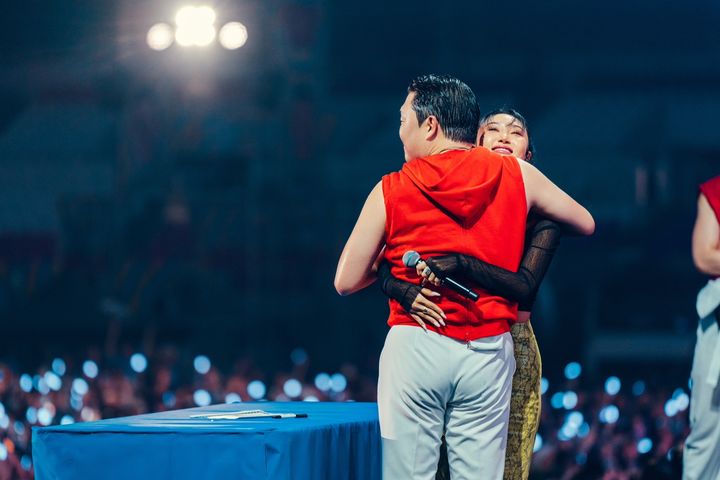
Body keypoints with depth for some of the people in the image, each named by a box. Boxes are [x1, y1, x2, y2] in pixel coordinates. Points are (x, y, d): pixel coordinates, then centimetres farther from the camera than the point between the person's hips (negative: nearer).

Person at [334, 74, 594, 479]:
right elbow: (585, 224, 18)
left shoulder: (391, 192, -1)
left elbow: (346, 282, 2)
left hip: (414, 346, -2)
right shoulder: (517, 176, 4)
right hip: (488, 352, 2)